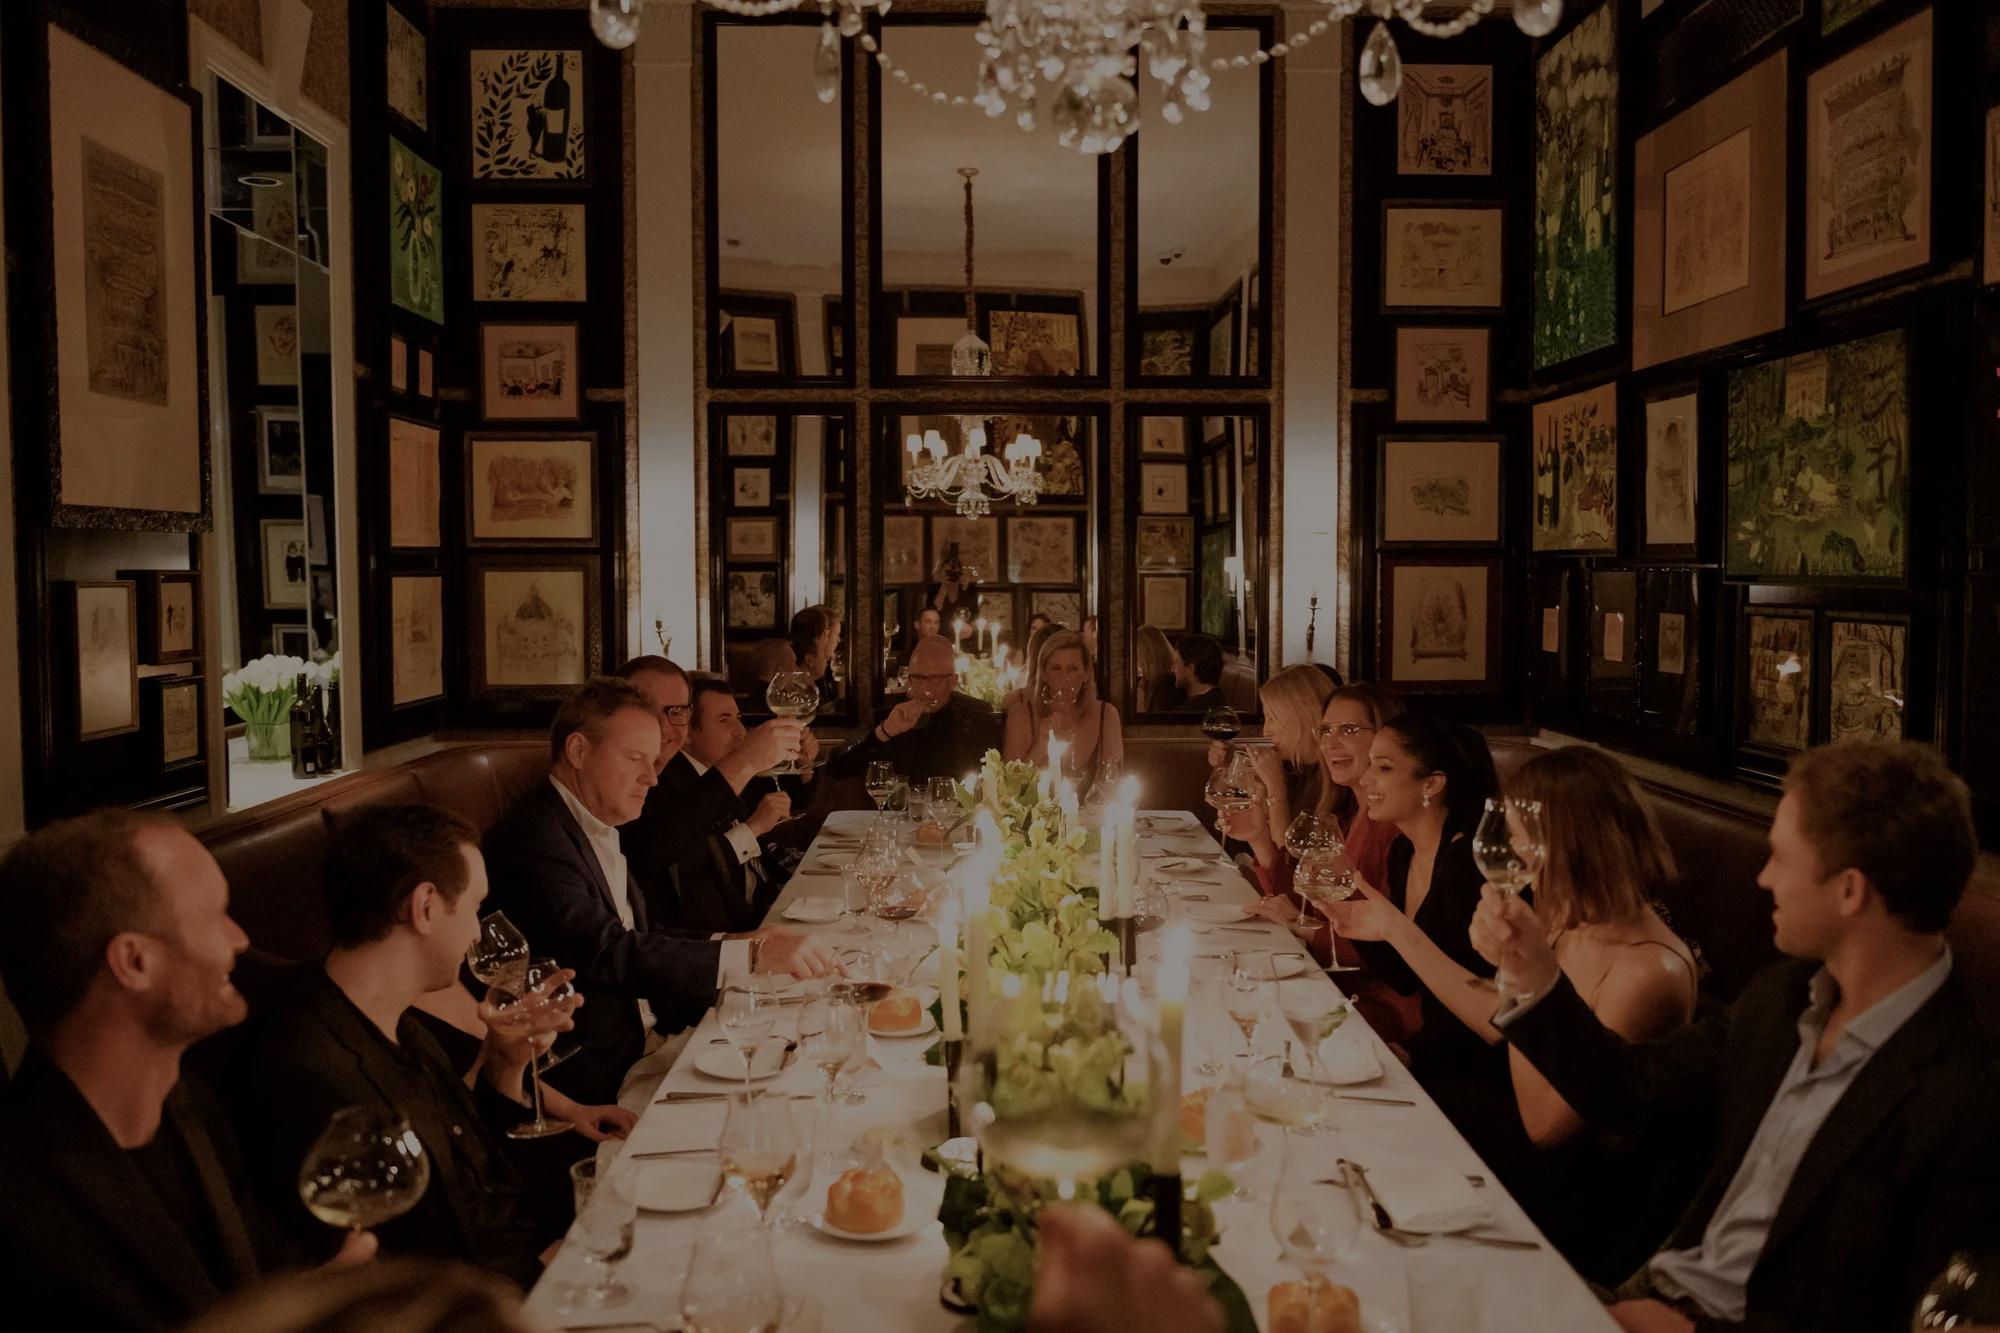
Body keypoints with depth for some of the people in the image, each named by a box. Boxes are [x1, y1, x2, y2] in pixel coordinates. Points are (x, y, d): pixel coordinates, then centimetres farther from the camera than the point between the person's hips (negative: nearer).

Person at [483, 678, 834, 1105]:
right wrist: (750, 956, -31)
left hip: (645, 1044, 9)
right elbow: (611, 955, -29)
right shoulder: (531, 840, -19)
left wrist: (745, 946, 0)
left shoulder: (599, 829, 13)